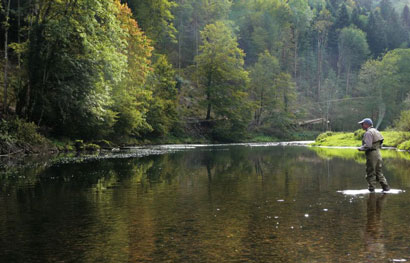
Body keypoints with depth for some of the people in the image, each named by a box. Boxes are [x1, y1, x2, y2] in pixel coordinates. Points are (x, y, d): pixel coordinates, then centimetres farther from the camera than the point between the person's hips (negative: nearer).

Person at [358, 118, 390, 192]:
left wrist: (360, 148, -5)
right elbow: (380, 144, 22)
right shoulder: (375, 131, 17)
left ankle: (371, 188, 0)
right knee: (378, 172, 15)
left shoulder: (368, 133, -13)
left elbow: (368, 145, -22)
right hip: (378, 153, 9)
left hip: (372, 154, -9)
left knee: (370, 173, -2)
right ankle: (386, 187, 13)